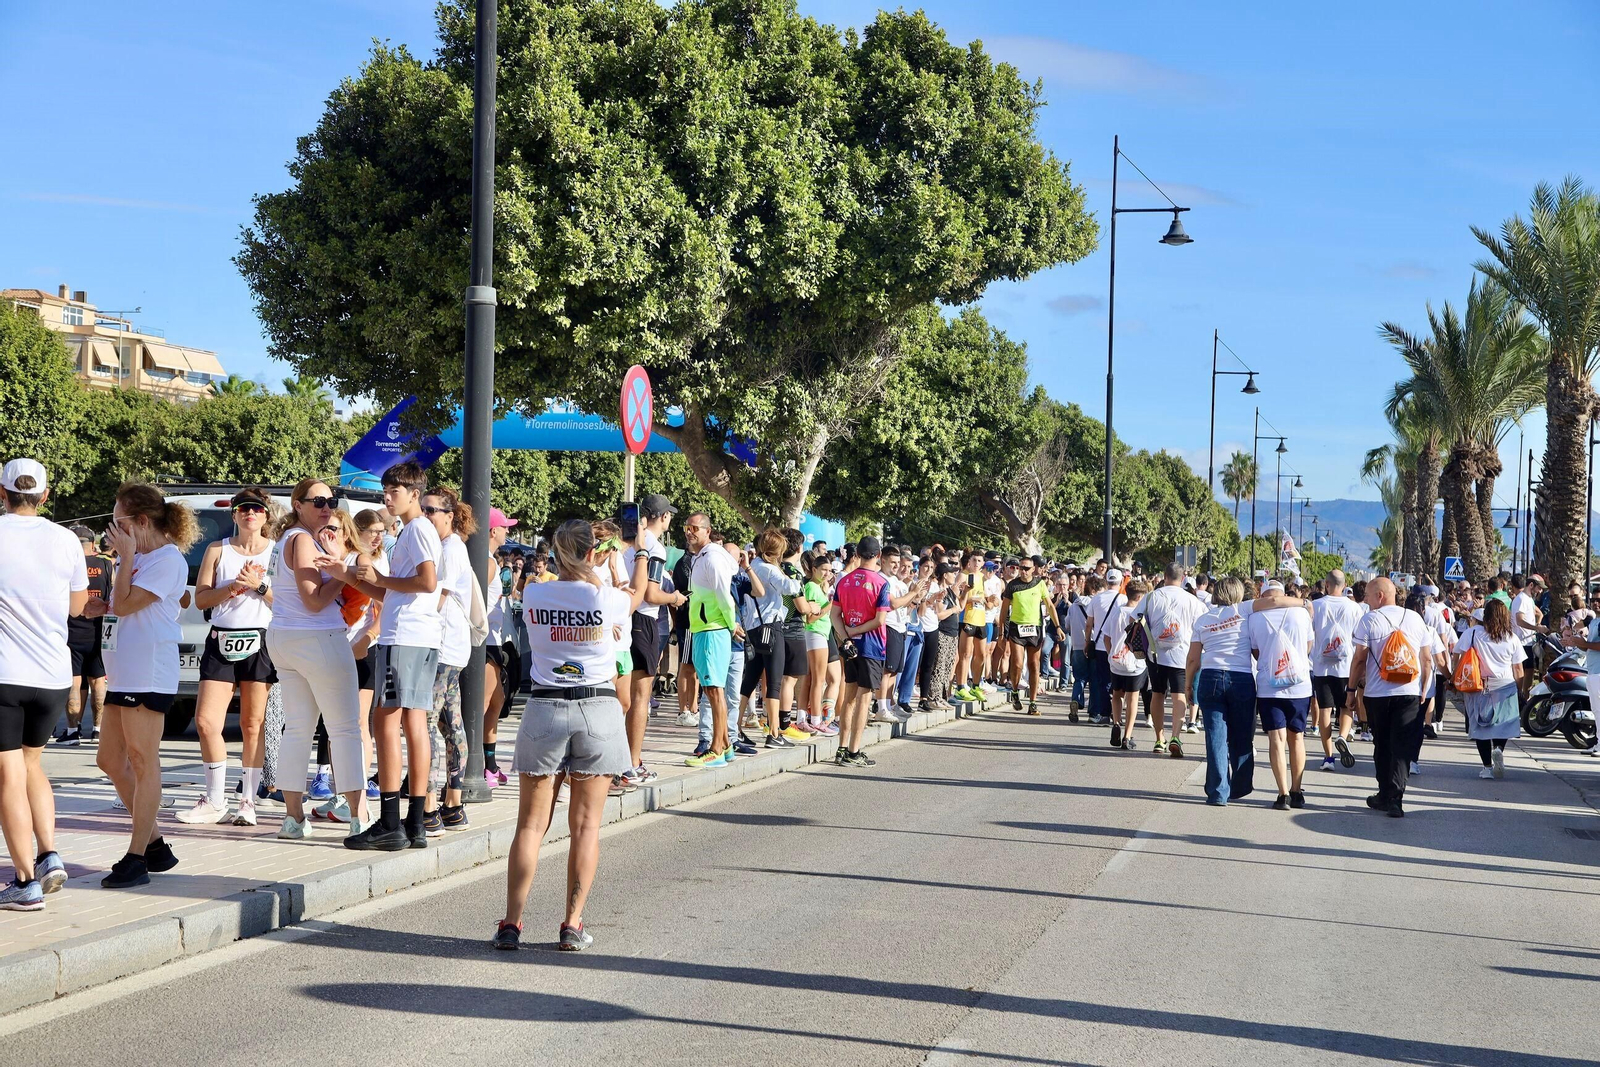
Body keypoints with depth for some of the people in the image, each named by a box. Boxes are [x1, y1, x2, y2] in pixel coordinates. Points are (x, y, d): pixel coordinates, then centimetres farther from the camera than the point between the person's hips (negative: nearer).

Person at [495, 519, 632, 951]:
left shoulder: (533, 596, -1)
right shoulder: (613, 599, -5)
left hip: (545, 708, 1)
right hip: (600, 709, -1)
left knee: (531, 824, 5)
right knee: (586, 825, 4)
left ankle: (511, 924, 1)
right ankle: (572, 926, 3)